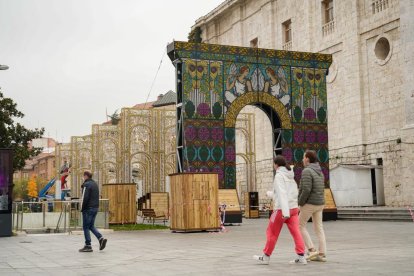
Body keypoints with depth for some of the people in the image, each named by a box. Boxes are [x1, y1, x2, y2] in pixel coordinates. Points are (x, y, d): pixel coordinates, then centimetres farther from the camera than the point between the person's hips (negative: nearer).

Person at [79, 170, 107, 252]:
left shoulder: (86, 185, -13)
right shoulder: (95, 184, 15)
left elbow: (85, 198, -18)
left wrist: (82, 208, -10)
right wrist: (96, 206, 15)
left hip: (88, 209, -8)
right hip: (95, 208, 8)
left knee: (86, 227, 1)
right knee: (91, 226, 17)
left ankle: (88, 246, 3)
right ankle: (101, 238, 0)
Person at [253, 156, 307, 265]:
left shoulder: (279, 175, -9)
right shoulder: (290, 176, 13)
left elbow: (282, 194, -20)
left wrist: (285, 211, -27)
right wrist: (271, 193, 36)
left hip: (282, 209, -7)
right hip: (293, 208, 7)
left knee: (272, 233, 6)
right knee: (296, 232, 2)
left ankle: (265, 257, 15)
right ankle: (301, 257, -4)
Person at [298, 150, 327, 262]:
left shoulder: (307, 171, -15)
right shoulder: (319, 172, 14)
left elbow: (306, 190, -24)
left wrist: (300, 203, -12)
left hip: (309, 203, -8)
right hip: (320, 203, 8)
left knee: (300, 226, 5)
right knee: (319, 228, 7)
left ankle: (311, 250, -3)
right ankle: (322, 254, 5)